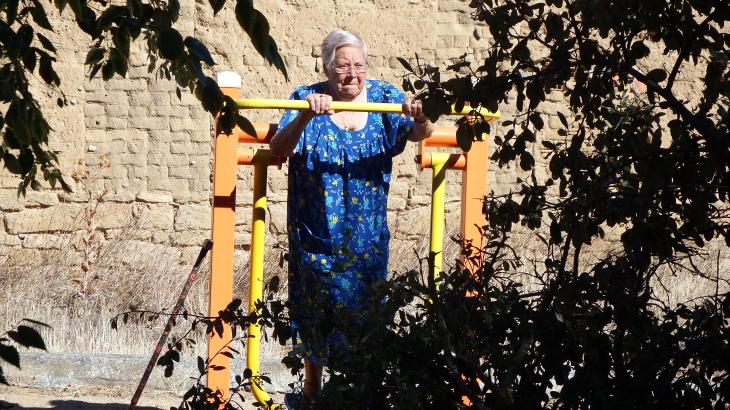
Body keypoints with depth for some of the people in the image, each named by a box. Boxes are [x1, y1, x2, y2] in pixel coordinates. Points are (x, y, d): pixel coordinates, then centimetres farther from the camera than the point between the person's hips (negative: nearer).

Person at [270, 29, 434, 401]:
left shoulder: (384, 97, 0)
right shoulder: (308, 98, -7)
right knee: (315, 316, 6)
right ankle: (312, 387, 22)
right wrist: (306, 117, -39)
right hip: (316, 232, -2)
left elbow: (418, 133, -14)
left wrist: (421, 118, -38)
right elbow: (278, 149, -20)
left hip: (367, 236, 2)